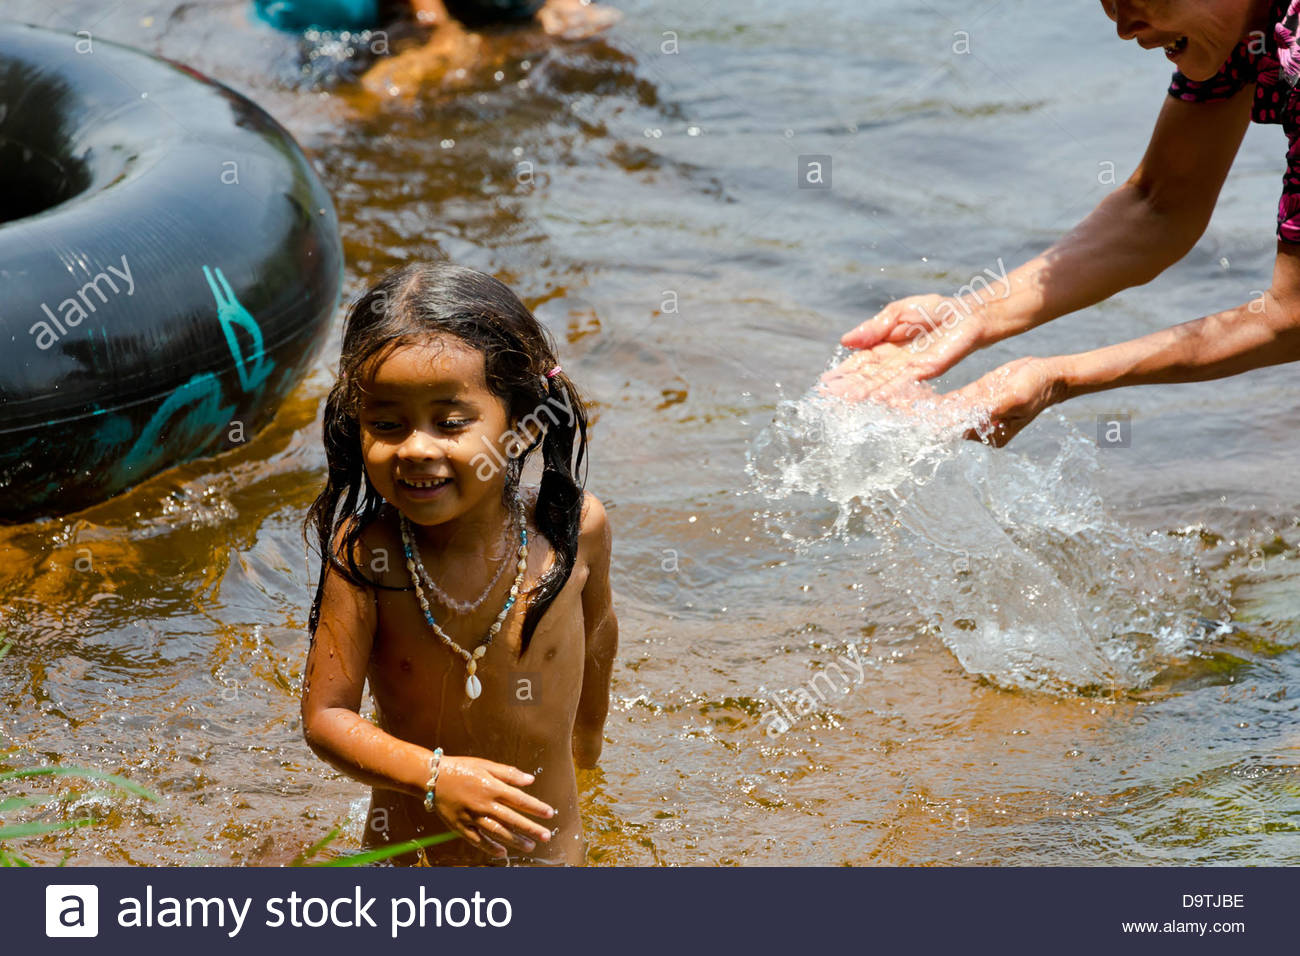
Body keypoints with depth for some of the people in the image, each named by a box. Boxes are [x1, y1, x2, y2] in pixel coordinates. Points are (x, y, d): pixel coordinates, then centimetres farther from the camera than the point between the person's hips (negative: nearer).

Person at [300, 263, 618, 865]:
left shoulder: (572, 530, -17)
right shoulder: (363, 553, -23)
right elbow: (324, 716, -20)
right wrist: (434, 776, -35)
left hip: (548, 842, 1)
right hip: (405, 848, -1)